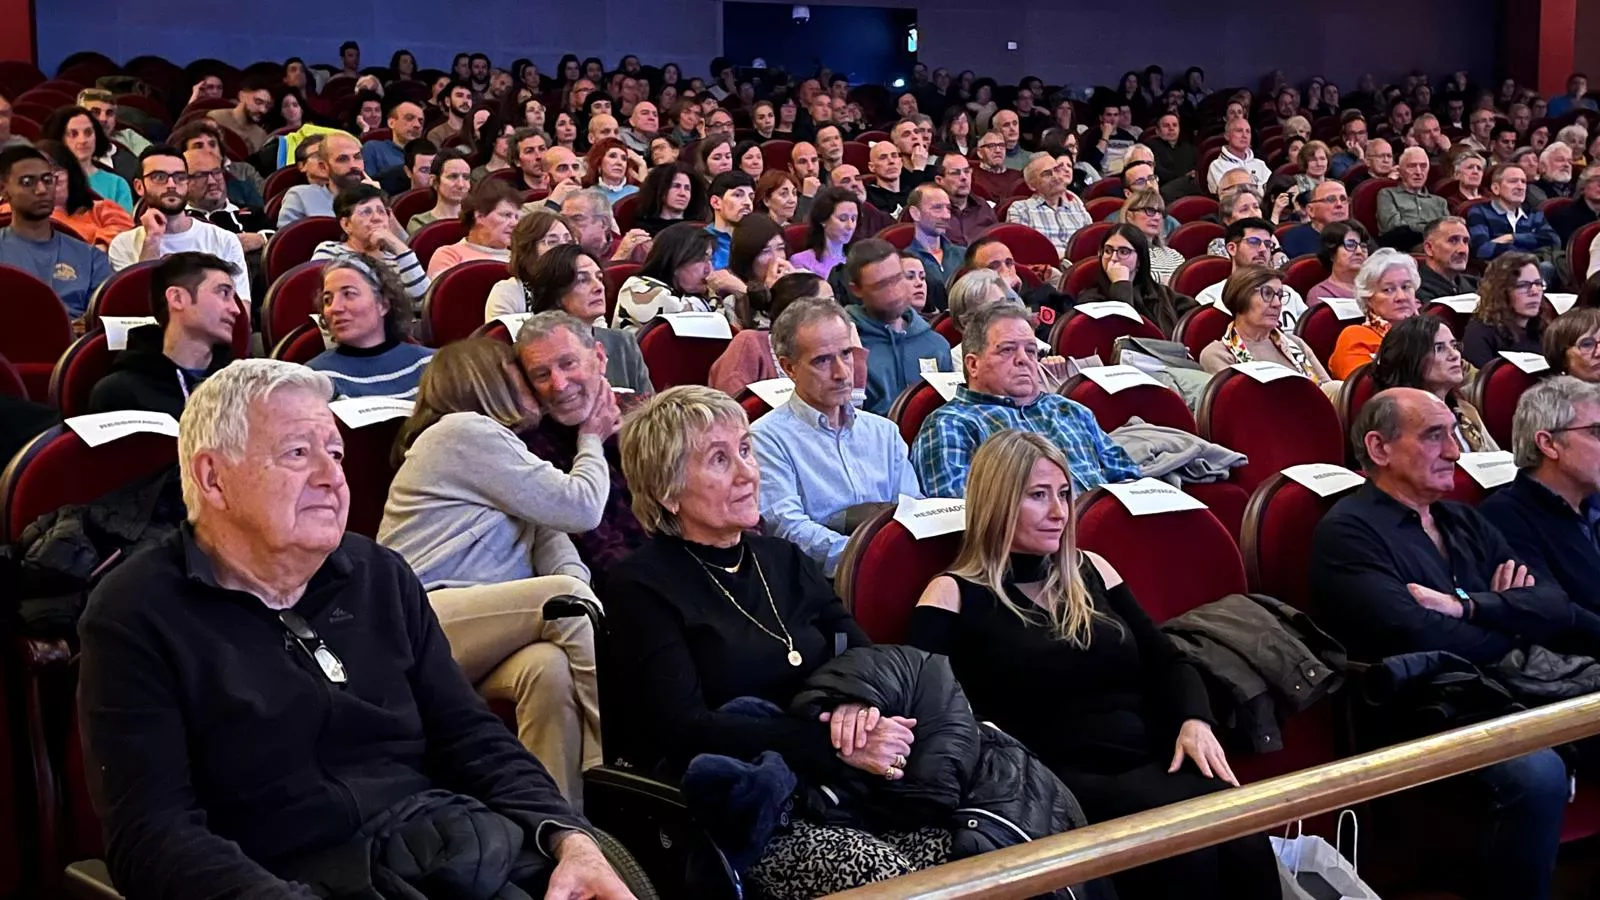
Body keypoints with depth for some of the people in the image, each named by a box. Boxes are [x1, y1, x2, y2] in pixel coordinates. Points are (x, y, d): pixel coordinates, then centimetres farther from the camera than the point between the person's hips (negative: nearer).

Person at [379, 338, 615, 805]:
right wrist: (591, 441, 18)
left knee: (549, 668, -28)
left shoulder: (498, 443, 30)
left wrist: (574, 579, -9)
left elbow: (551, 528, 13)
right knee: (566, 598, -27)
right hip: (419, 622, -7)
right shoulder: (464, 431, 1)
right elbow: (581, 508, -1)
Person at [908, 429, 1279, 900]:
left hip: (1153, 761, 5)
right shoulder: (954, 594, 5)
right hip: (1060, 780, -5)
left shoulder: (1090, 570, 21)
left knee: (1242, 834, -28)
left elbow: (1168, 663, 21)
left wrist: (1195, 721, -1)